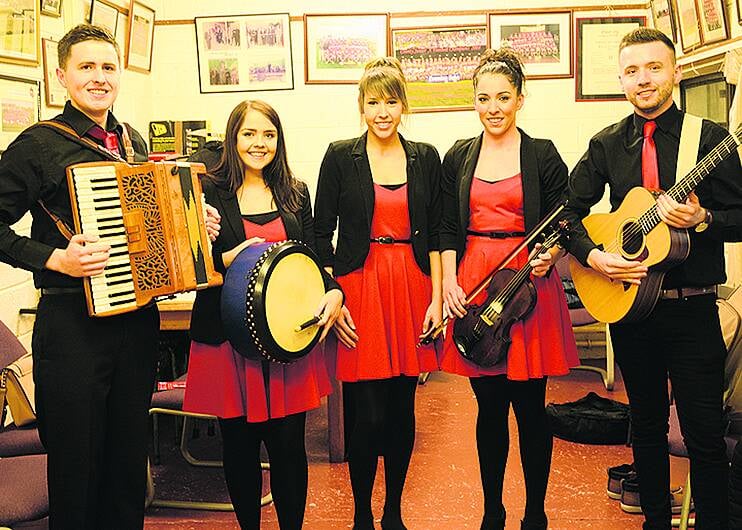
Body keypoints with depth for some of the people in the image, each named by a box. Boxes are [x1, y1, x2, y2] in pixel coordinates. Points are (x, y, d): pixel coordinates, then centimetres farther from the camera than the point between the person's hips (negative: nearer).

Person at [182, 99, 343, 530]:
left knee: (289, 445, 3)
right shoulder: (208, 192, 0)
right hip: (230, 337, -2)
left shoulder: (296, 193, 11)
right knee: (240, 447, 7)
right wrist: (229, 259, -19)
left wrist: (333, 292, -9)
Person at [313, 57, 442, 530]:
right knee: (367, 415, -3)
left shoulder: (426, 158, 7)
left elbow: (434, 234, 8)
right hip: (358, 288, -2)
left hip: (411, 288, 3)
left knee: (402, 409, 9)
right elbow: (322, 233, 1)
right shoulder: (340, 156, 1)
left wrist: (436, 297, 1)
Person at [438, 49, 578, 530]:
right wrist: (450, 282, -3)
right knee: (489, 407, 10)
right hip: (473, 285, 2)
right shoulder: (458, 157, 9)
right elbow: (449, 230, 10)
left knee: (530, 406, 3)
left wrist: (548, 257, -18)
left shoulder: (543, 155, 2)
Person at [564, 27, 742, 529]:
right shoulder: (607, 144, 5)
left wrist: (702, 219, -22)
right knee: (647, 426, 16)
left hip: (692, 307, -3)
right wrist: (593, 255, -10)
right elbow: (570, 210, 6)